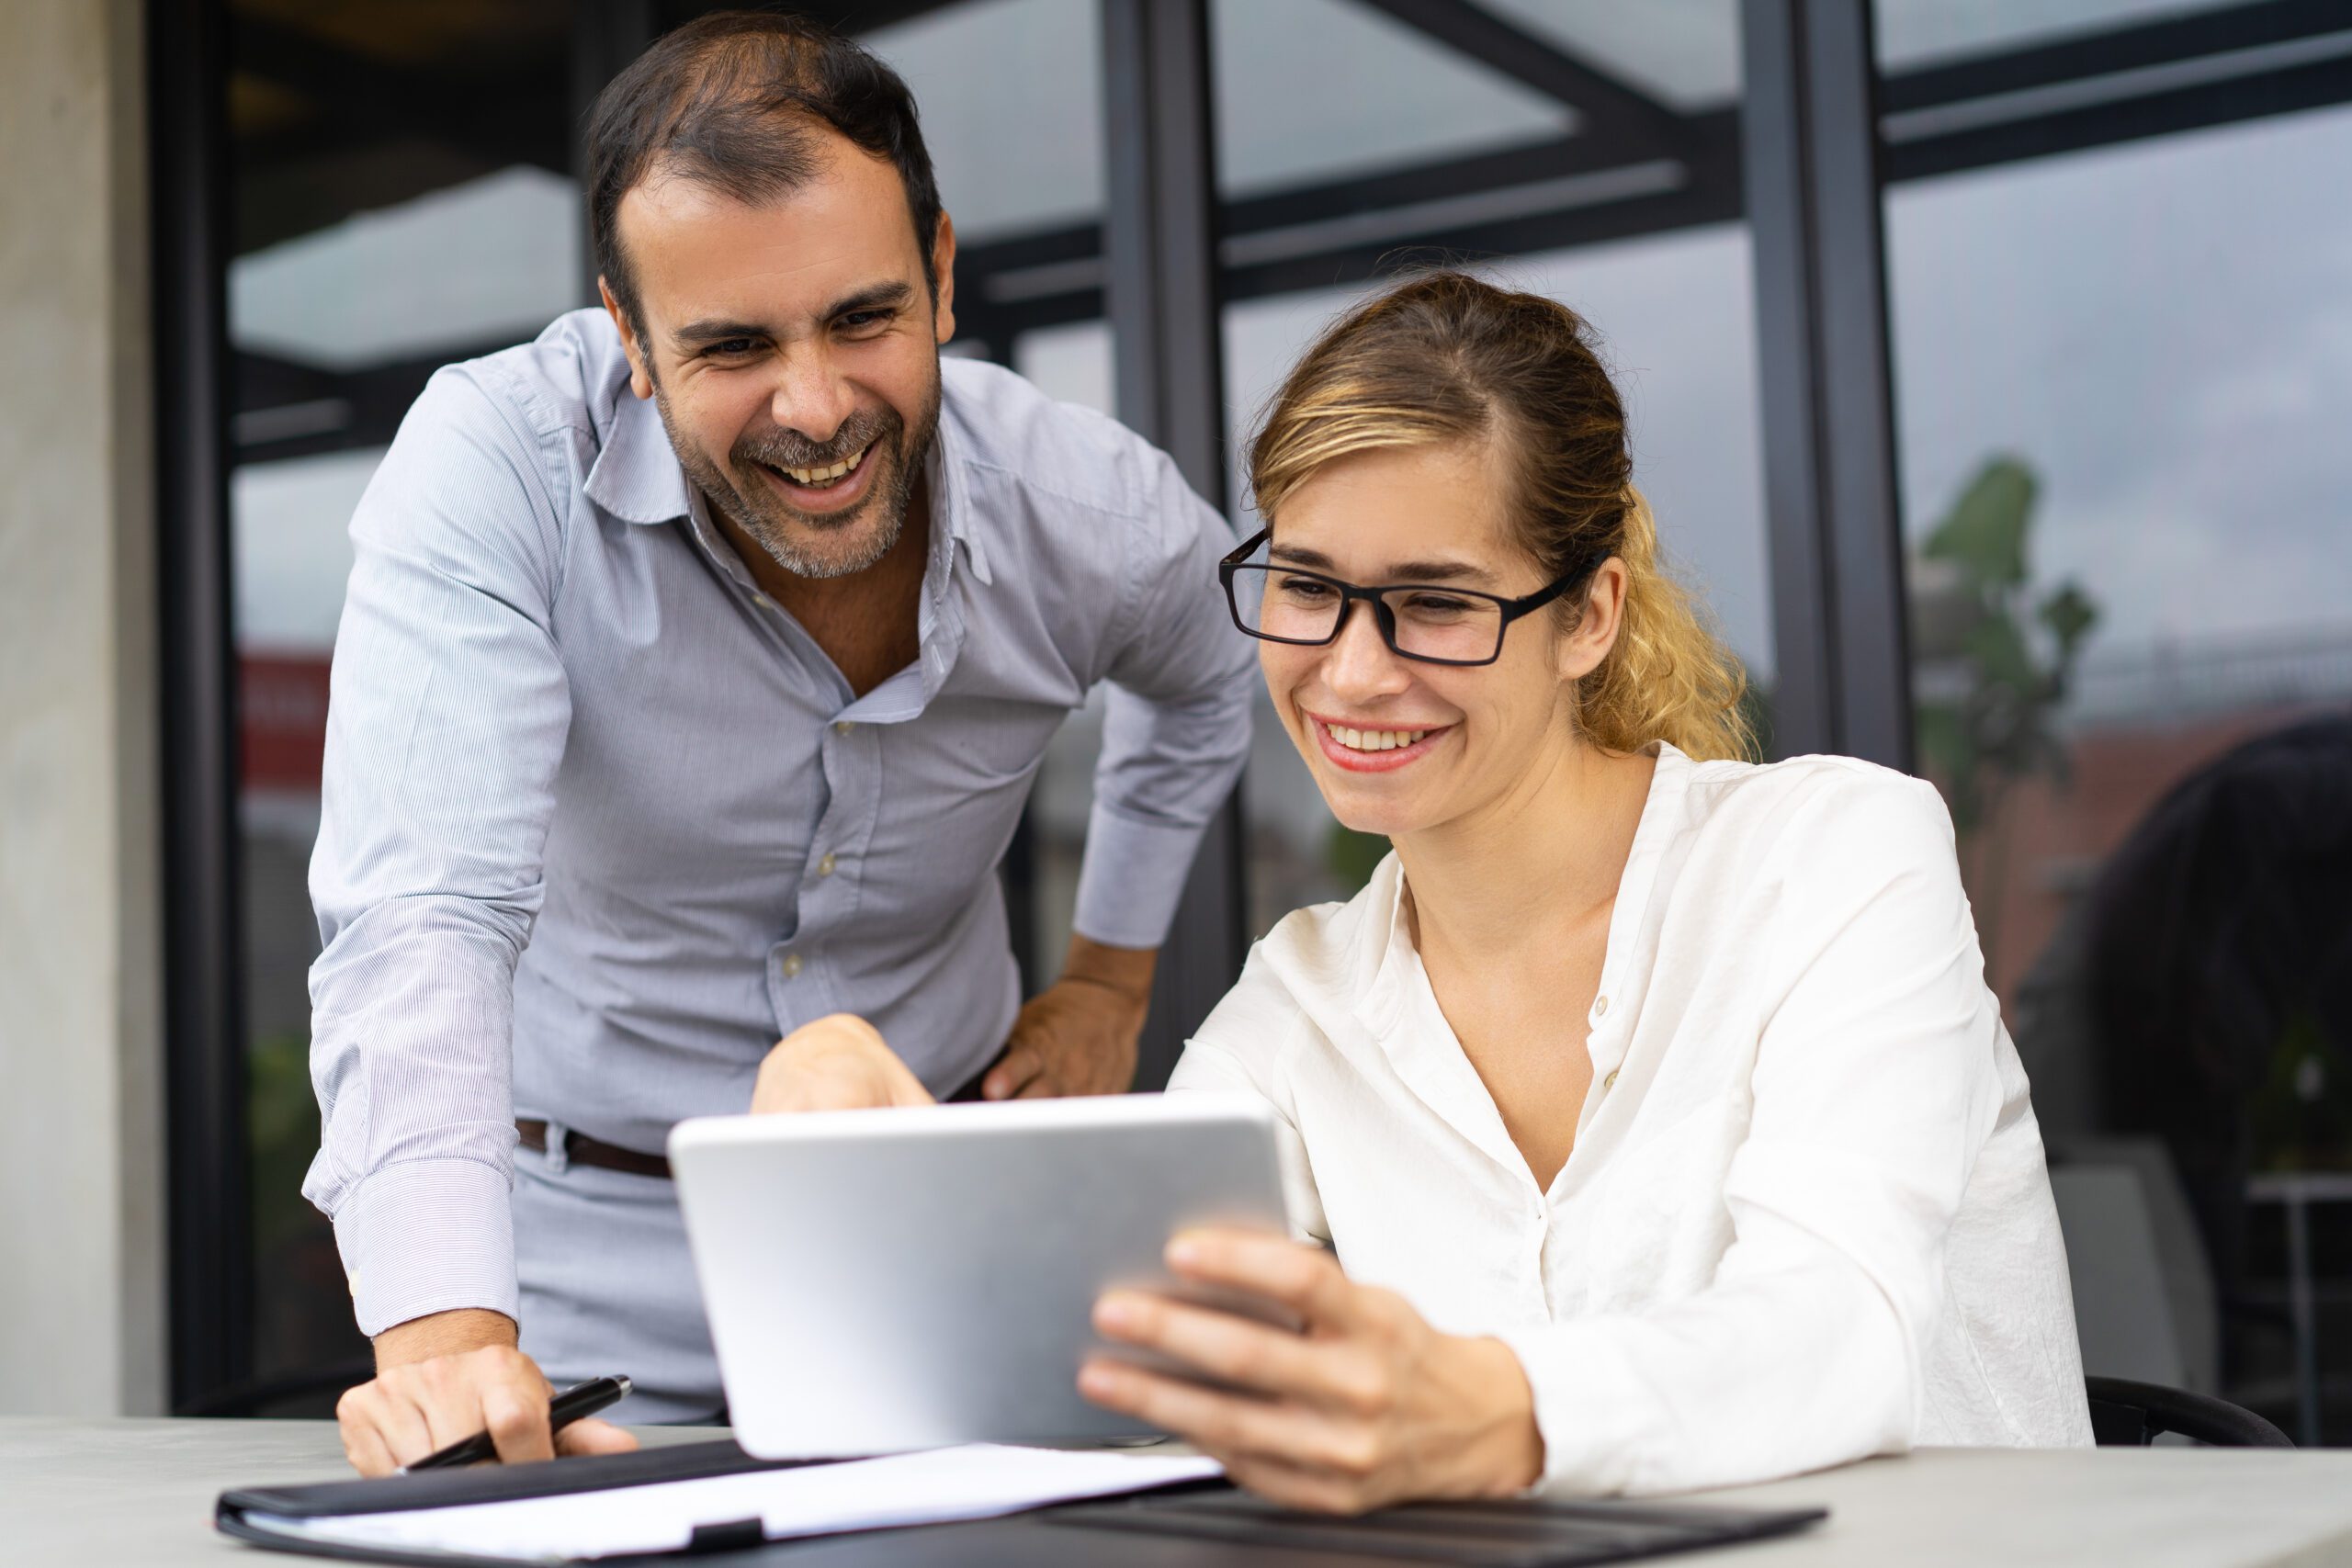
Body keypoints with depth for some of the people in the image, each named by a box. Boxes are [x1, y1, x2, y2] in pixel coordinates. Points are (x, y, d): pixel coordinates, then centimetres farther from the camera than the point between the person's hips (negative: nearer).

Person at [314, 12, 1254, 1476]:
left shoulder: (1094, 510, -11)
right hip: (599, 1242, -1)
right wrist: (446, 1331, -44)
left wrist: (1112, 974, 11)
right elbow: (425, 915, -32)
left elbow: (1202, 683, 15)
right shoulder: (496, 463, -23)